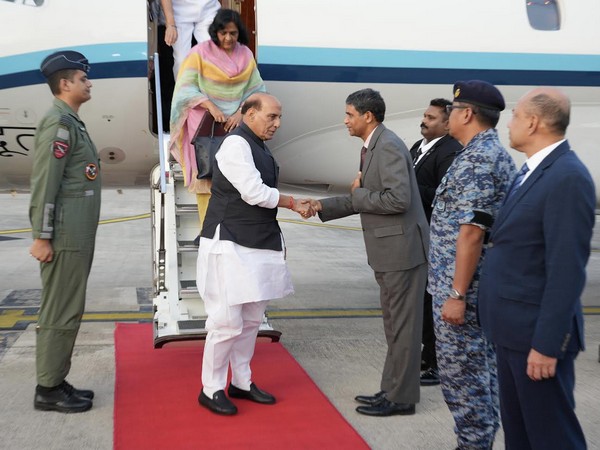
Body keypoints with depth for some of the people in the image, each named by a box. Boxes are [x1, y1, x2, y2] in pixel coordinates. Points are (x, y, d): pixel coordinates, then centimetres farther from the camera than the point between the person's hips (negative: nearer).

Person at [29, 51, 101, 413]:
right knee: (61, 312, -4)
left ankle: (56, 381, 22)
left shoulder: (73, 123, 17)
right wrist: (42, 237, -20)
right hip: (65, 237, -10)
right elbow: (44, 183, -18)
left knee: (68, 310, 13)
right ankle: (48, 390, 5)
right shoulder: (58, 123, -12)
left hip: (78, 236, 10)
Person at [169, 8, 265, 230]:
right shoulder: (200, 52, -4)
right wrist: (210, 106, -22)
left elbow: (256, 90, 5)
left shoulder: (245, 55, 7)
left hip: (236, 124, 3)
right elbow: (186, 88, -8)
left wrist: (241, 113, -12)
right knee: (207, 178, -6)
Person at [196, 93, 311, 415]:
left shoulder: (259, 148, 15)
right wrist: (292, 202, -6)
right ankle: (211, 389, 10)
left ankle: (241, 382, 26)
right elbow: (255, 193, -18)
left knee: (251, 319, 14)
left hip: (256, 246, 9)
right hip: (230, 246, -9)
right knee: (227, 322, -5)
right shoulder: (236, 143, -13)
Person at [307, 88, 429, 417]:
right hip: (389, 250, 10)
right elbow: (363, 201, 18)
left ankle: (401, 397, 10)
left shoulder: (389, 146, -17)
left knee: (402, 324, 0)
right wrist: (322, 206, 11)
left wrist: (358, 193, -13)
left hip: (402, 248, -10)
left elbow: (399, 200, -26)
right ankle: (393, 390, 27)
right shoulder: (372, 148, 14)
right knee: (394, 323, 16)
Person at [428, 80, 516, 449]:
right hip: (485, 287, 10)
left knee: (461, 373, 0)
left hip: (463, 289, -10)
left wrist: (457, 294, -21)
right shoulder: (497, 154, 14)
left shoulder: (475, 159, -18)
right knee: (481, 371, 16)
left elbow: (471, 233, -23)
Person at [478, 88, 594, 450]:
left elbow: (567, 269, -22)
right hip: (513, 326, 9)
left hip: (536, 331, -9)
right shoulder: (535, 170, 11)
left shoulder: (568, 178, -19)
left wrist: (546, 343, -21)